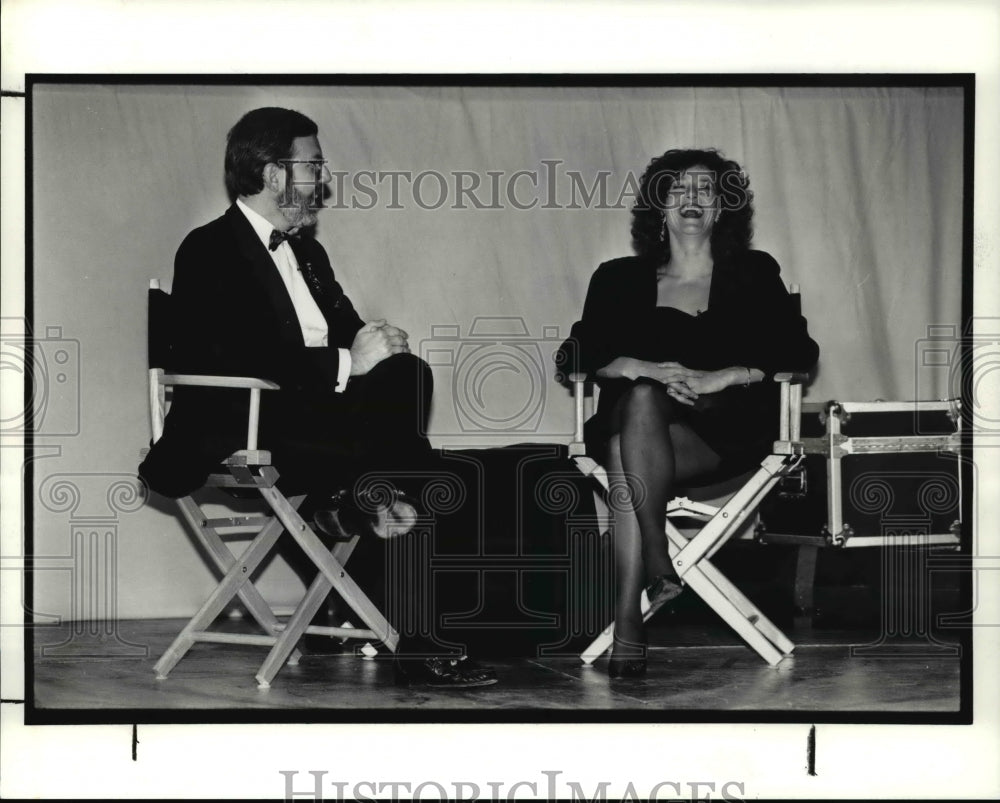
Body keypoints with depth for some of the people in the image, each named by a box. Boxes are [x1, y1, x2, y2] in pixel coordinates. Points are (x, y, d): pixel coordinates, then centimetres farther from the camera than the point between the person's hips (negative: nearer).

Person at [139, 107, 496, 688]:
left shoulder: (307, 253, 22)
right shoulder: (209, 252, -5)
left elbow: (347, 331, 19)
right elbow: (244, 357, -18)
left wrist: (377, 342, -6)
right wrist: (347, 362, -19)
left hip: (319, 404, 8)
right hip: (239, 433, -7)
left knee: (408, 374, -20)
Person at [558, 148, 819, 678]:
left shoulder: (753, 275, 17)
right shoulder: (619, 279, 20)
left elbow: (801, 352, 4)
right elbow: (574, 354, 9)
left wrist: (720, 377, -12)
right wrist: (635, 367, -12)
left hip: (725, 431, -2)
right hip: (630, 421, 2)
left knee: (628, 462, -34)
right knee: (640, 396, -37)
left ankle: (628, 616, -36)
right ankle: (659, 568, -39)